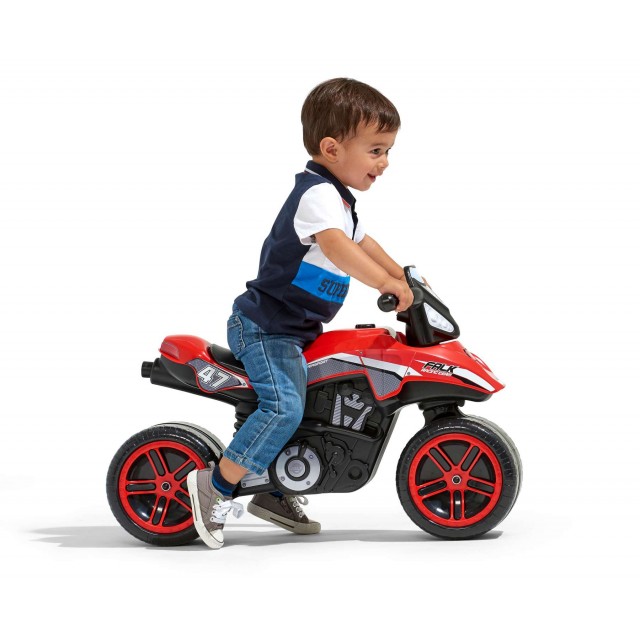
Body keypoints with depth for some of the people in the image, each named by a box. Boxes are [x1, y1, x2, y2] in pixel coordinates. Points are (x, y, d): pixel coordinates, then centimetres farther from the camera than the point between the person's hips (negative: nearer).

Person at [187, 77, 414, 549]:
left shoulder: (339, 199, 14)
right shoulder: (318, 194, -20)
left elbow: (362, 242, 30)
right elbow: (335, 246, -36)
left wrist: (404, 274, 24)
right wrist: (387, 283, -42)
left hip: (295, 328, 11)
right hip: (266, 326, -11)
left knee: (303, 407, 13)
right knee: (283, 407, -24)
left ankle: (275, 494, 24)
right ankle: (215, 484, -15)